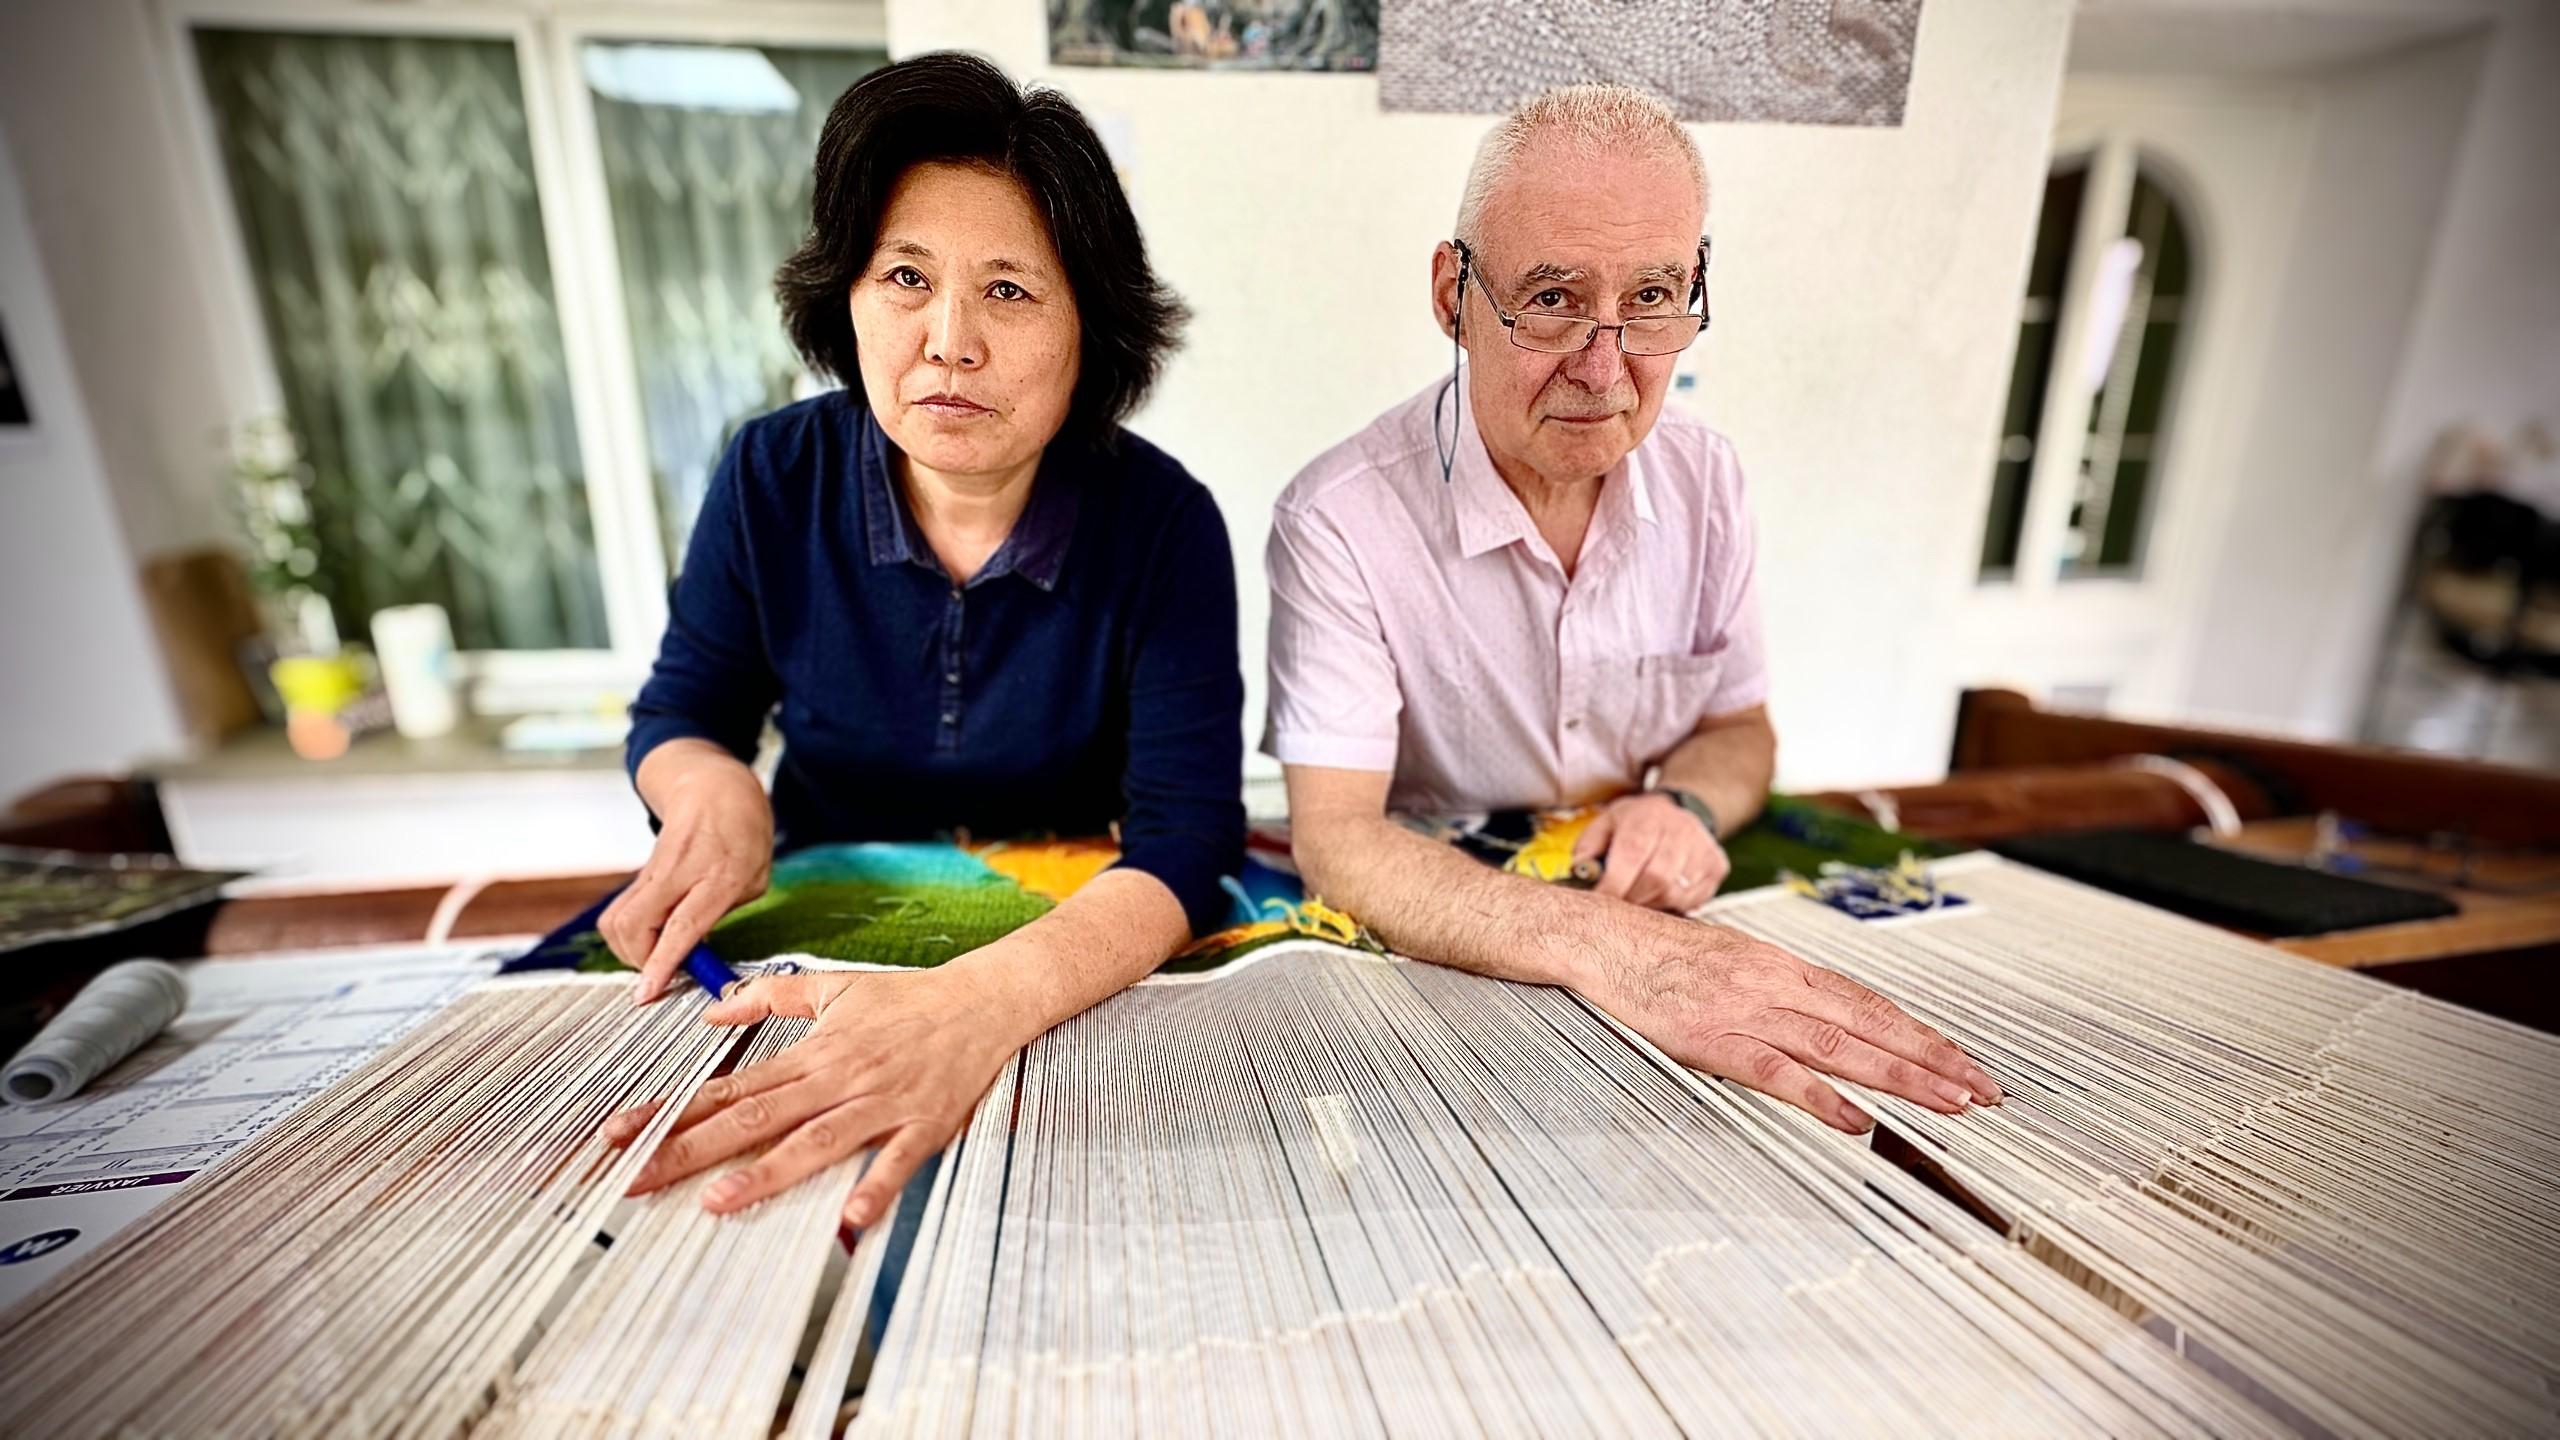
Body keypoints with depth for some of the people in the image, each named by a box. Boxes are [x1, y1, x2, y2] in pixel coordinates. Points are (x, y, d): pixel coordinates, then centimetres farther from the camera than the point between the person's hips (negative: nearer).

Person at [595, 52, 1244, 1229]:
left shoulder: (1164, 523, -17)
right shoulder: (777, 479, -8)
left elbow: (1185, 837, -25)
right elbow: (679, 715, 5)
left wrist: (981, 1003, -43)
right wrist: (711, 791, -20)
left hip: (1068, 947, -2)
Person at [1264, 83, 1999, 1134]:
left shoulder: (1706, 481, -1)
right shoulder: (1339, 522, -19)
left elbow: (1739, 726, 10)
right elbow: (1332, 837, -24)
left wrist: (1689, 803, -14)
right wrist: (1596, 946, -38)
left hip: (1670, 936, 6)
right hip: (1429, 963, -5)